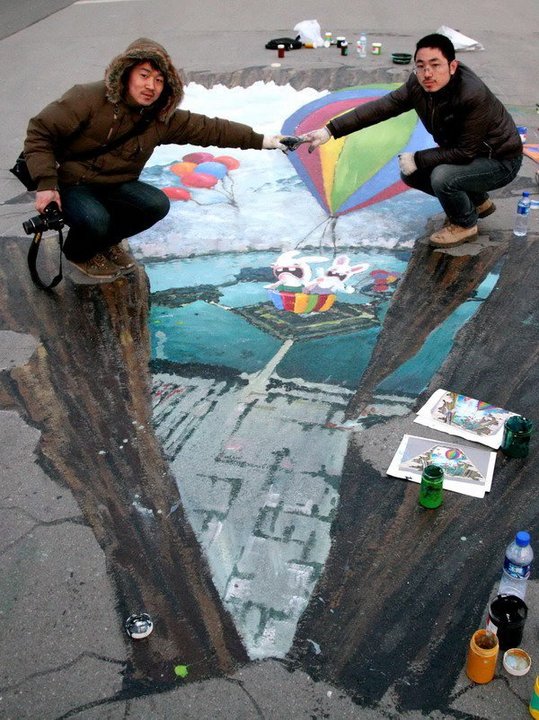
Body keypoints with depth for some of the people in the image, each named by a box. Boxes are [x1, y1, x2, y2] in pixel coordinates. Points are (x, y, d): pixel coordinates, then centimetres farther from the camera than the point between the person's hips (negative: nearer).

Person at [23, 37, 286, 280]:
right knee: (95, 220, -35)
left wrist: (261, 140, -2)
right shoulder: (90, 98, -20)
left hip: (114, 185, 5)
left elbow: (210, 128, -1)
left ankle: (105, 242, 9)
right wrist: (46, 184, -26)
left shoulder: (163, 119, -4)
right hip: (69, 186, -5)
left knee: (157, 204, -21)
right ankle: (79, 253, 6)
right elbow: (40, 131, -18)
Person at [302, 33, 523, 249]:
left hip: (500, 160, -8)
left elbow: (465, 152, -28)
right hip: (464, 153, 8)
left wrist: (417, 159, -23)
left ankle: (465, 225, 1)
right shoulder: (418, 85, -13)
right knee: (410, 173, 4)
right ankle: (478, 202, 19)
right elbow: (380, 107, -15)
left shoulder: (473, 96, -33)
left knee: (442, 176, -32)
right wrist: (330, 130, -22)